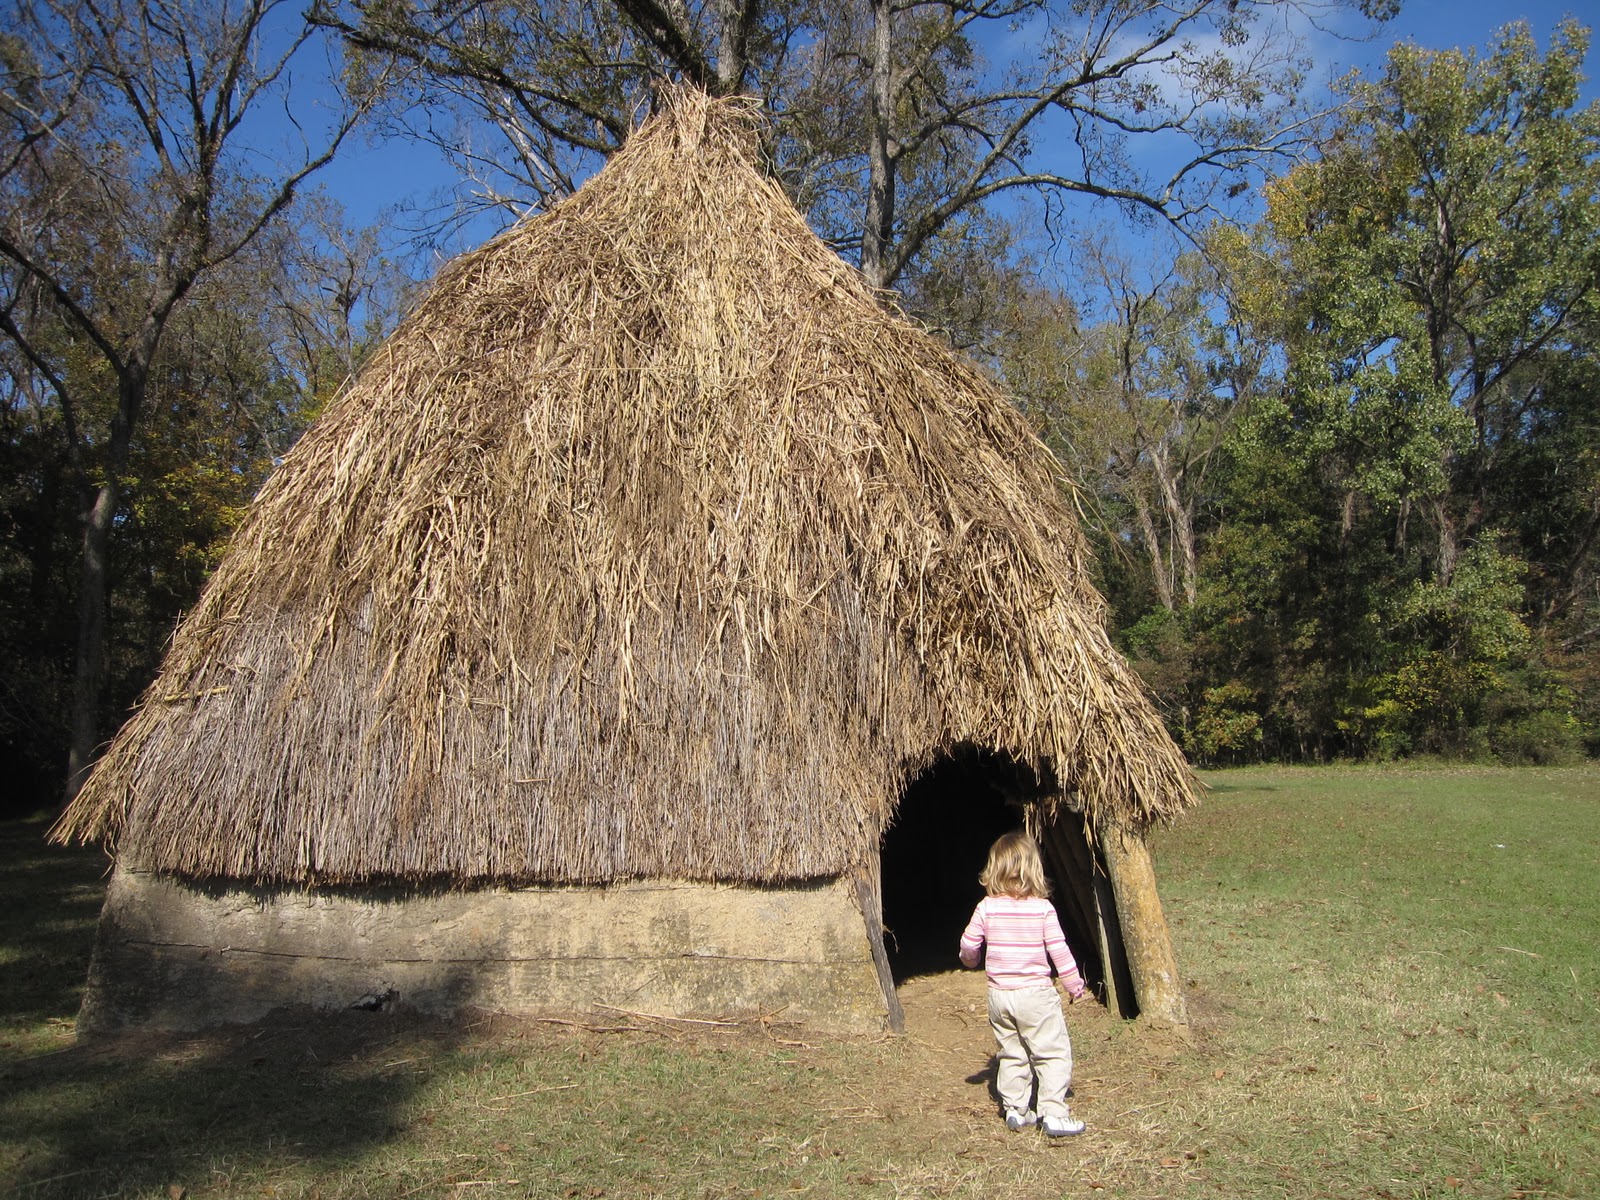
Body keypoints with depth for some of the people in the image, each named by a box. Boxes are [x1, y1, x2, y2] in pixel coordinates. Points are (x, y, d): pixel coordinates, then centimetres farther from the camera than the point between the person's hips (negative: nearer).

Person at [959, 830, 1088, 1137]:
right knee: (1053, 1053, 4)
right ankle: (1054, 1113, 0)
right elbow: (1058, 950, -8)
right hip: (1034, 992, -4)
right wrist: (1074, 984, 5)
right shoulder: (1042, 908, -10)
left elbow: (968, 944, 2)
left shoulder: (987, 907, -3)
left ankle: (1015, 1110, 22)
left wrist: (970, 959, 25)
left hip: (999, 994, 4)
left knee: (1011, 1054, 17)